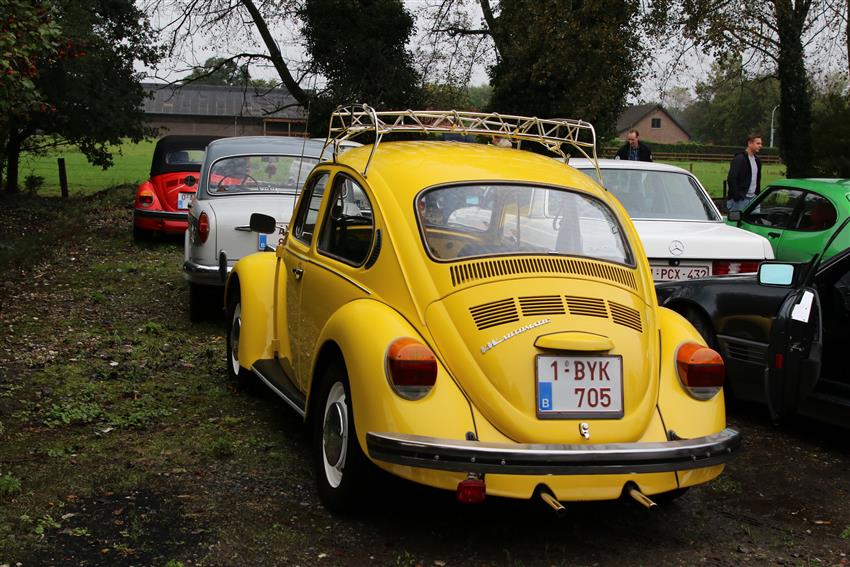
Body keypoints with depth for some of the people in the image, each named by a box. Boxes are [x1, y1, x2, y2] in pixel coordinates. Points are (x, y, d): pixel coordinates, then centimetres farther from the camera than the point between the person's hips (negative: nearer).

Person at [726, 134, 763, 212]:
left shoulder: (757, 160, 16)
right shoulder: (739, 159, -10)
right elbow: (731, 179, -17)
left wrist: (757, 194, 15)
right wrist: (736, 196, -20)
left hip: (753, 198, 8)